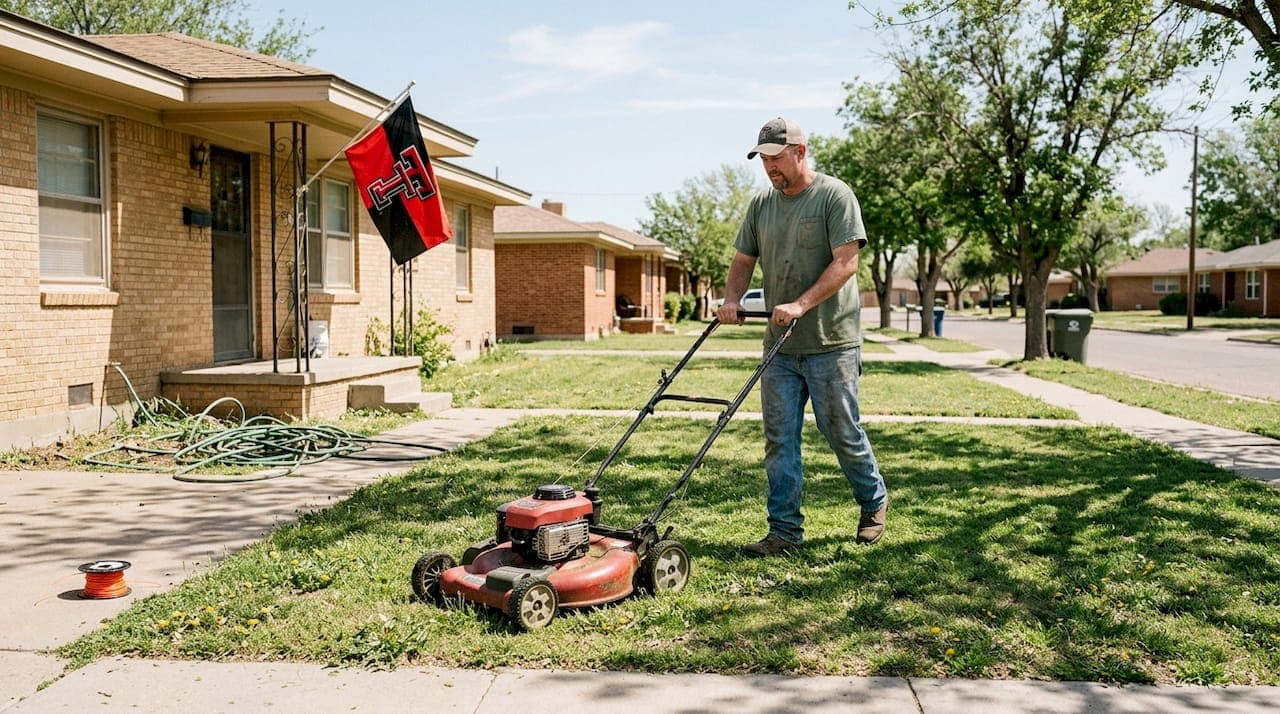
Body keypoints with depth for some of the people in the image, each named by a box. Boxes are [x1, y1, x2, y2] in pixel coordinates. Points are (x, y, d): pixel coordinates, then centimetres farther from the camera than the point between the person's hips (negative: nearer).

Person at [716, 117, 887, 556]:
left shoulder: (835, 196, -6)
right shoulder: (761, 204, 12)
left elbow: (845, 262, -14)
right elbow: (743, 261, 17)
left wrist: (801, 305, -23)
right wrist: (732, 300, -3)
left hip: (830, 343, -5)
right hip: (779, 345, 5)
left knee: (842, 433, 4)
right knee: (779, 440, 4)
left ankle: (873, 503, 29)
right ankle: (784, 530, 12)